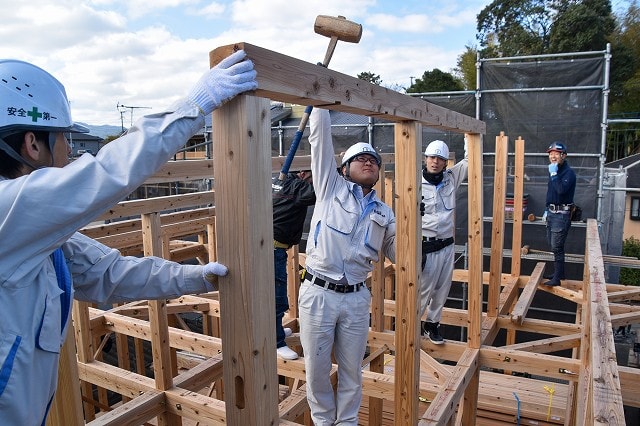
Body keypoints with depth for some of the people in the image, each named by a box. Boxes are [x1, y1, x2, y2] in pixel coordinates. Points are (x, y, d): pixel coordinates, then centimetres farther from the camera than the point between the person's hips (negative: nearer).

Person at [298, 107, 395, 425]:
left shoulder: (384, 214, 13)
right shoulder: (331, 186, 4)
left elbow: (399, 254, 15)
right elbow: (320, 135, -1)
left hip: (356, 298, 3)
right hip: (318, 293, -2)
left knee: (351, 368, 14)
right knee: (317, 368, 10)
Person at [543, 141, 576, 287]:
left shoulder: (568, 172, -13)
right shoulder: (554, 171, 14)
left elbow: (561, 190, -31)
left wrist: (554, 174, -23)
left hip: (561, 214, -9)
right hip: (552, 213, 9)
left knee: (557, 247, -9)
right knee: (554, 246, 16)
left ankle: (557, 279, -5)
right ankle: (560, 273, 29)